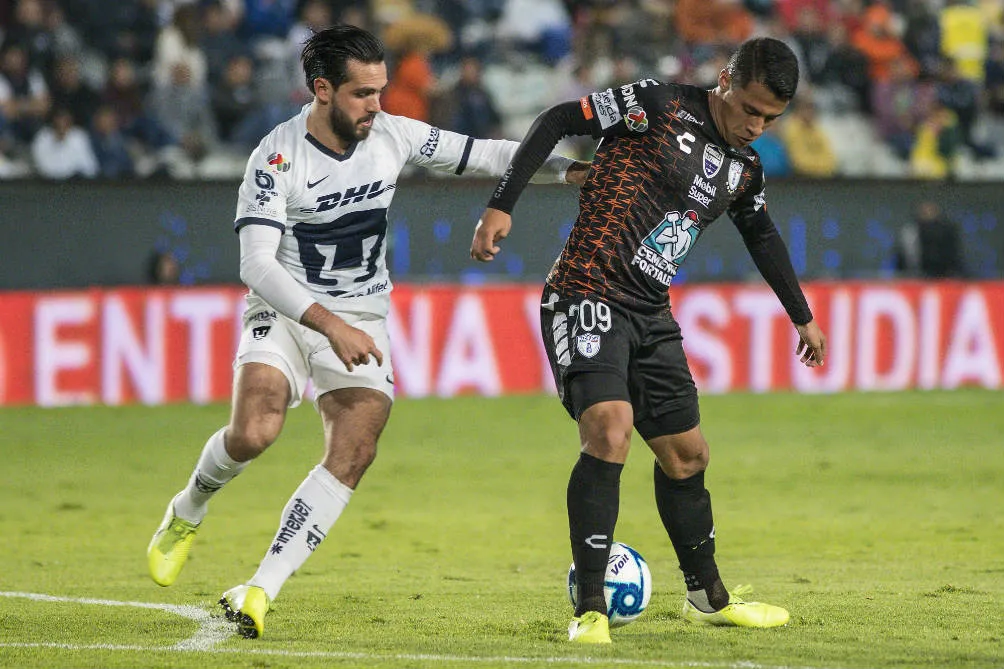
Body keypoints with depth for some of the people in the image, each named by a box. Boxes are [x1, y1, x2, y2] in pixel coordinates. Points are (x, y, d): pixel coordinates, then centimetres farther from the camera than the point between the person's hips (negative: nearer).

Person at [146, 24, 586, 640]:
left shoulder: (394, 136, -4)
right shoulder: (277, 159, -19)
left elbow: (485, 155, 7)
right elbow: (257, 264, -26)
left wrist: (568, 170, -6)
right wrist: (329, 324, -36)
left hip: (362, 318, 4)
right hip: (285, 313, -4)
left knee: (354, 452, -17)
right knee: (252, 433, -25)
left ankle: (260, 591, -16)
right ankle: (186, 514, 10)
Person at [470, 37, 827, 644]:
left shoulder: (745, 167, 12)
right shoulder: (660, 106, -10)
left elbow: (762, 236, 30)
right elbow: (559, 121, -9)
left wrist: (803, 317, 40)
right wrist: (502, 205, -17)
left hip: (651, 318, 8)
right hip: (588, 295, -8)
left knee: (687, 455, 15)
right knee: (609, 431, -24)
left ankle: (708, 596, 35)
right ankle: (590, 611, -20)